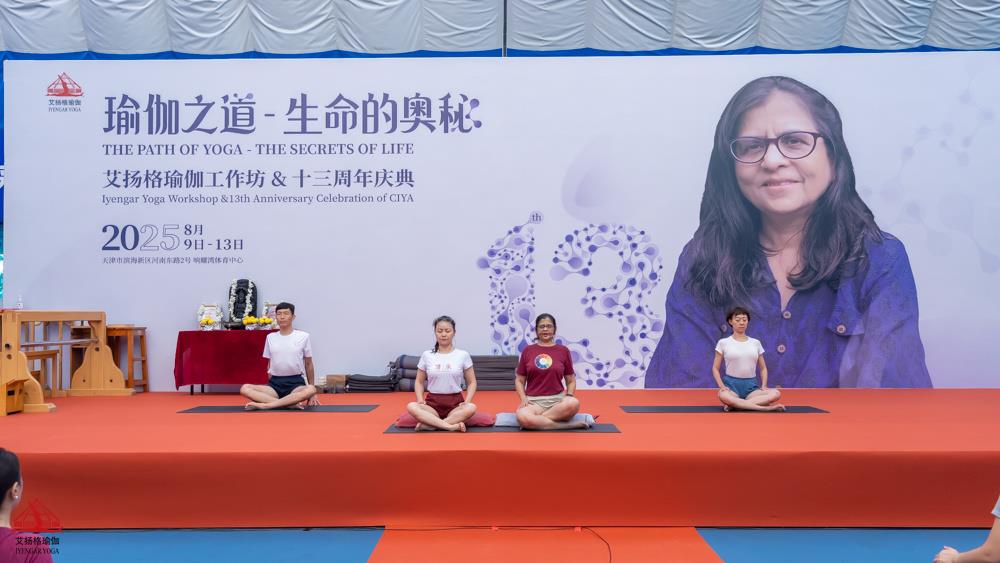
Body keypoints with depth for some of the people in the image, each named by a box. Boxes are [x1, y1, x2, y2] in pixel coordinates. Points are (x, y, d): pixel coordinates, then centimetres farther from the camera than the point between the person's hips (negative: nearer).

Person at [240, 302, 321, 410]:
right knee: (245, 389, -25)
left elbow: (308, 364, 7)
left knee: (310, 390, -38)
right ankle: (291, 403, -32)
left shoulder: (303, 336, 1)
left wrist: (312, 393, 7)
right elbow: (269, 363, 18)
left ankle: (265, 405, -36)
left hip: (296, 382, -3)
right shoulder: (270, 337, 9)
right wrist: (270, 383, 9)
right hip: (275, 383, 3)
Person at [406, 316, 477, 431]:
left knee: (471, 408, -35)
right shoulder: (426, 355, 5)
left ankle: (428, 425, -29)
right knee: (411, 407, -32)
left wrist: (467, 401, -11)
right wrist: (420, 400, -8)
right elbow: (419, 382, 12)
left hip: (455, 403, 0)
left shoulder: (463, 355, 2)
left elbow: (471, 382, 7)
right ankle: (451, 426, -35)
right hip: (432, 402, 0)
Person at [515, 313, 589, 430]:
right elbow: (519, 380, 12)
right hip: (533, 400, -1)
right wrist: (523, 399, -7)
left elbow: (571, 381, 13)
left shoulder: (563, 351, 8)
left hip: (557, 399, 1)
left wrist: (569, 396, -7)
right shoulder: (527, 350, 8)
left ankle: (536, 420, -18)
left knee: (574, 404, -36)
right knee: (522, 417, -37)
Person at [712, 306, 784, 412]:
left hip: (751, 385, 4)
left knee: (776, 394, -29)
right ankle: (766, 407, -33)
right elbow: (715, 368, 5)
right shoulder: (723, 343, 4)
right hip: (731, 384, -3)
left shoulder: (756, 343, 12)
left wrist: (764, 386, -1)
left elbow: (763, 368, 17)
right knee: (723, 396, -42)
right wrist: (721, 386, -12)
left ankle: (735, 404, -24)